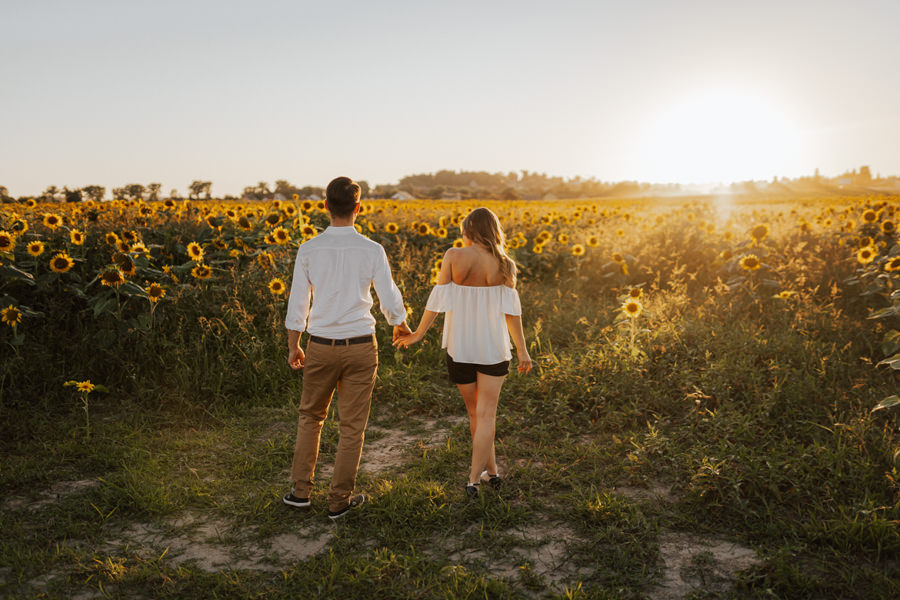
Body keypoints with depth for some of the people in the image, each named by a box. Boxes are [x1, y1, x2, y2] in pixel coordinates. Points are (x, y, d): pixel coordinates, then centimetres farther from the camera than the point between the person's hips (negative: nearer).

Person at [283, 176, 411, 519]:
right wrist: (400, 326, 19)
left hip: (321, 346, 2)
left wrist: (293, 347, 13)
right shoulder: (372, 251, -8)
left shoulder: (309, 250, -4)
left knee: (310, 416, 21)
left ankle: (300, 490, 23)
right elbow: (390, 302, -3)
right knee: (352, 425, 10)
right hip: (360, 346, -1)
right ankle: (339, 499, 19)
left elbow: (297, 303, 0)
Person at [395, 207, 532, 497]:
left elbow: (438, 299, -9)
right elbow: (510, 309, -7)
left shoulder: (453, 256, -9)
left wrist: (418, 333, 2)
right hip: (493, 347, 0)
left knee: (474, 411, 18)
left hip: (459, 347, 1)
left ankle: (491, 471, 29)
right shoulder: (503, 264, -6)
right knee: (486, 414, 6)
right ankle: (474, 479, 1)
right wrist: (522, 350, -2)